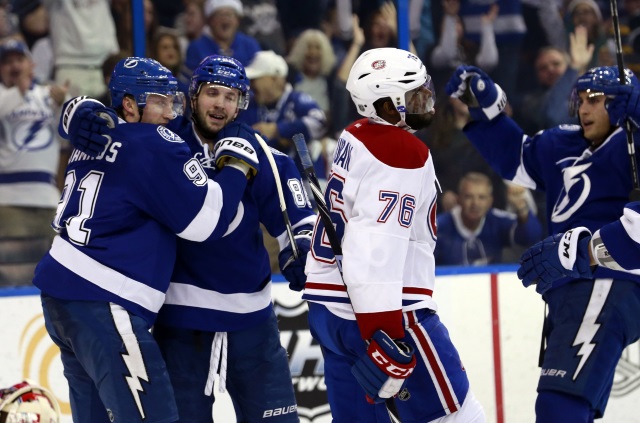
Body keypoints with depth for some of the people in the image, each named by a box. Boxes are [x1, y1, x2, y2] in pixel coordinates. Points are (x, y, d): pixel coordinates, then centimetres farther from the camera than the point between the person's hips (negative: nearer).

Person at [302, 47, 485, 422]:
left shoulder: (356, 138, 13)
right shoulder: (403, 151, -15)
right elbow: (377, 247, -25)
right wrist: (381, 334, -28)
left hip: (330, 309, 9)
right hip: (382, 310, -9)